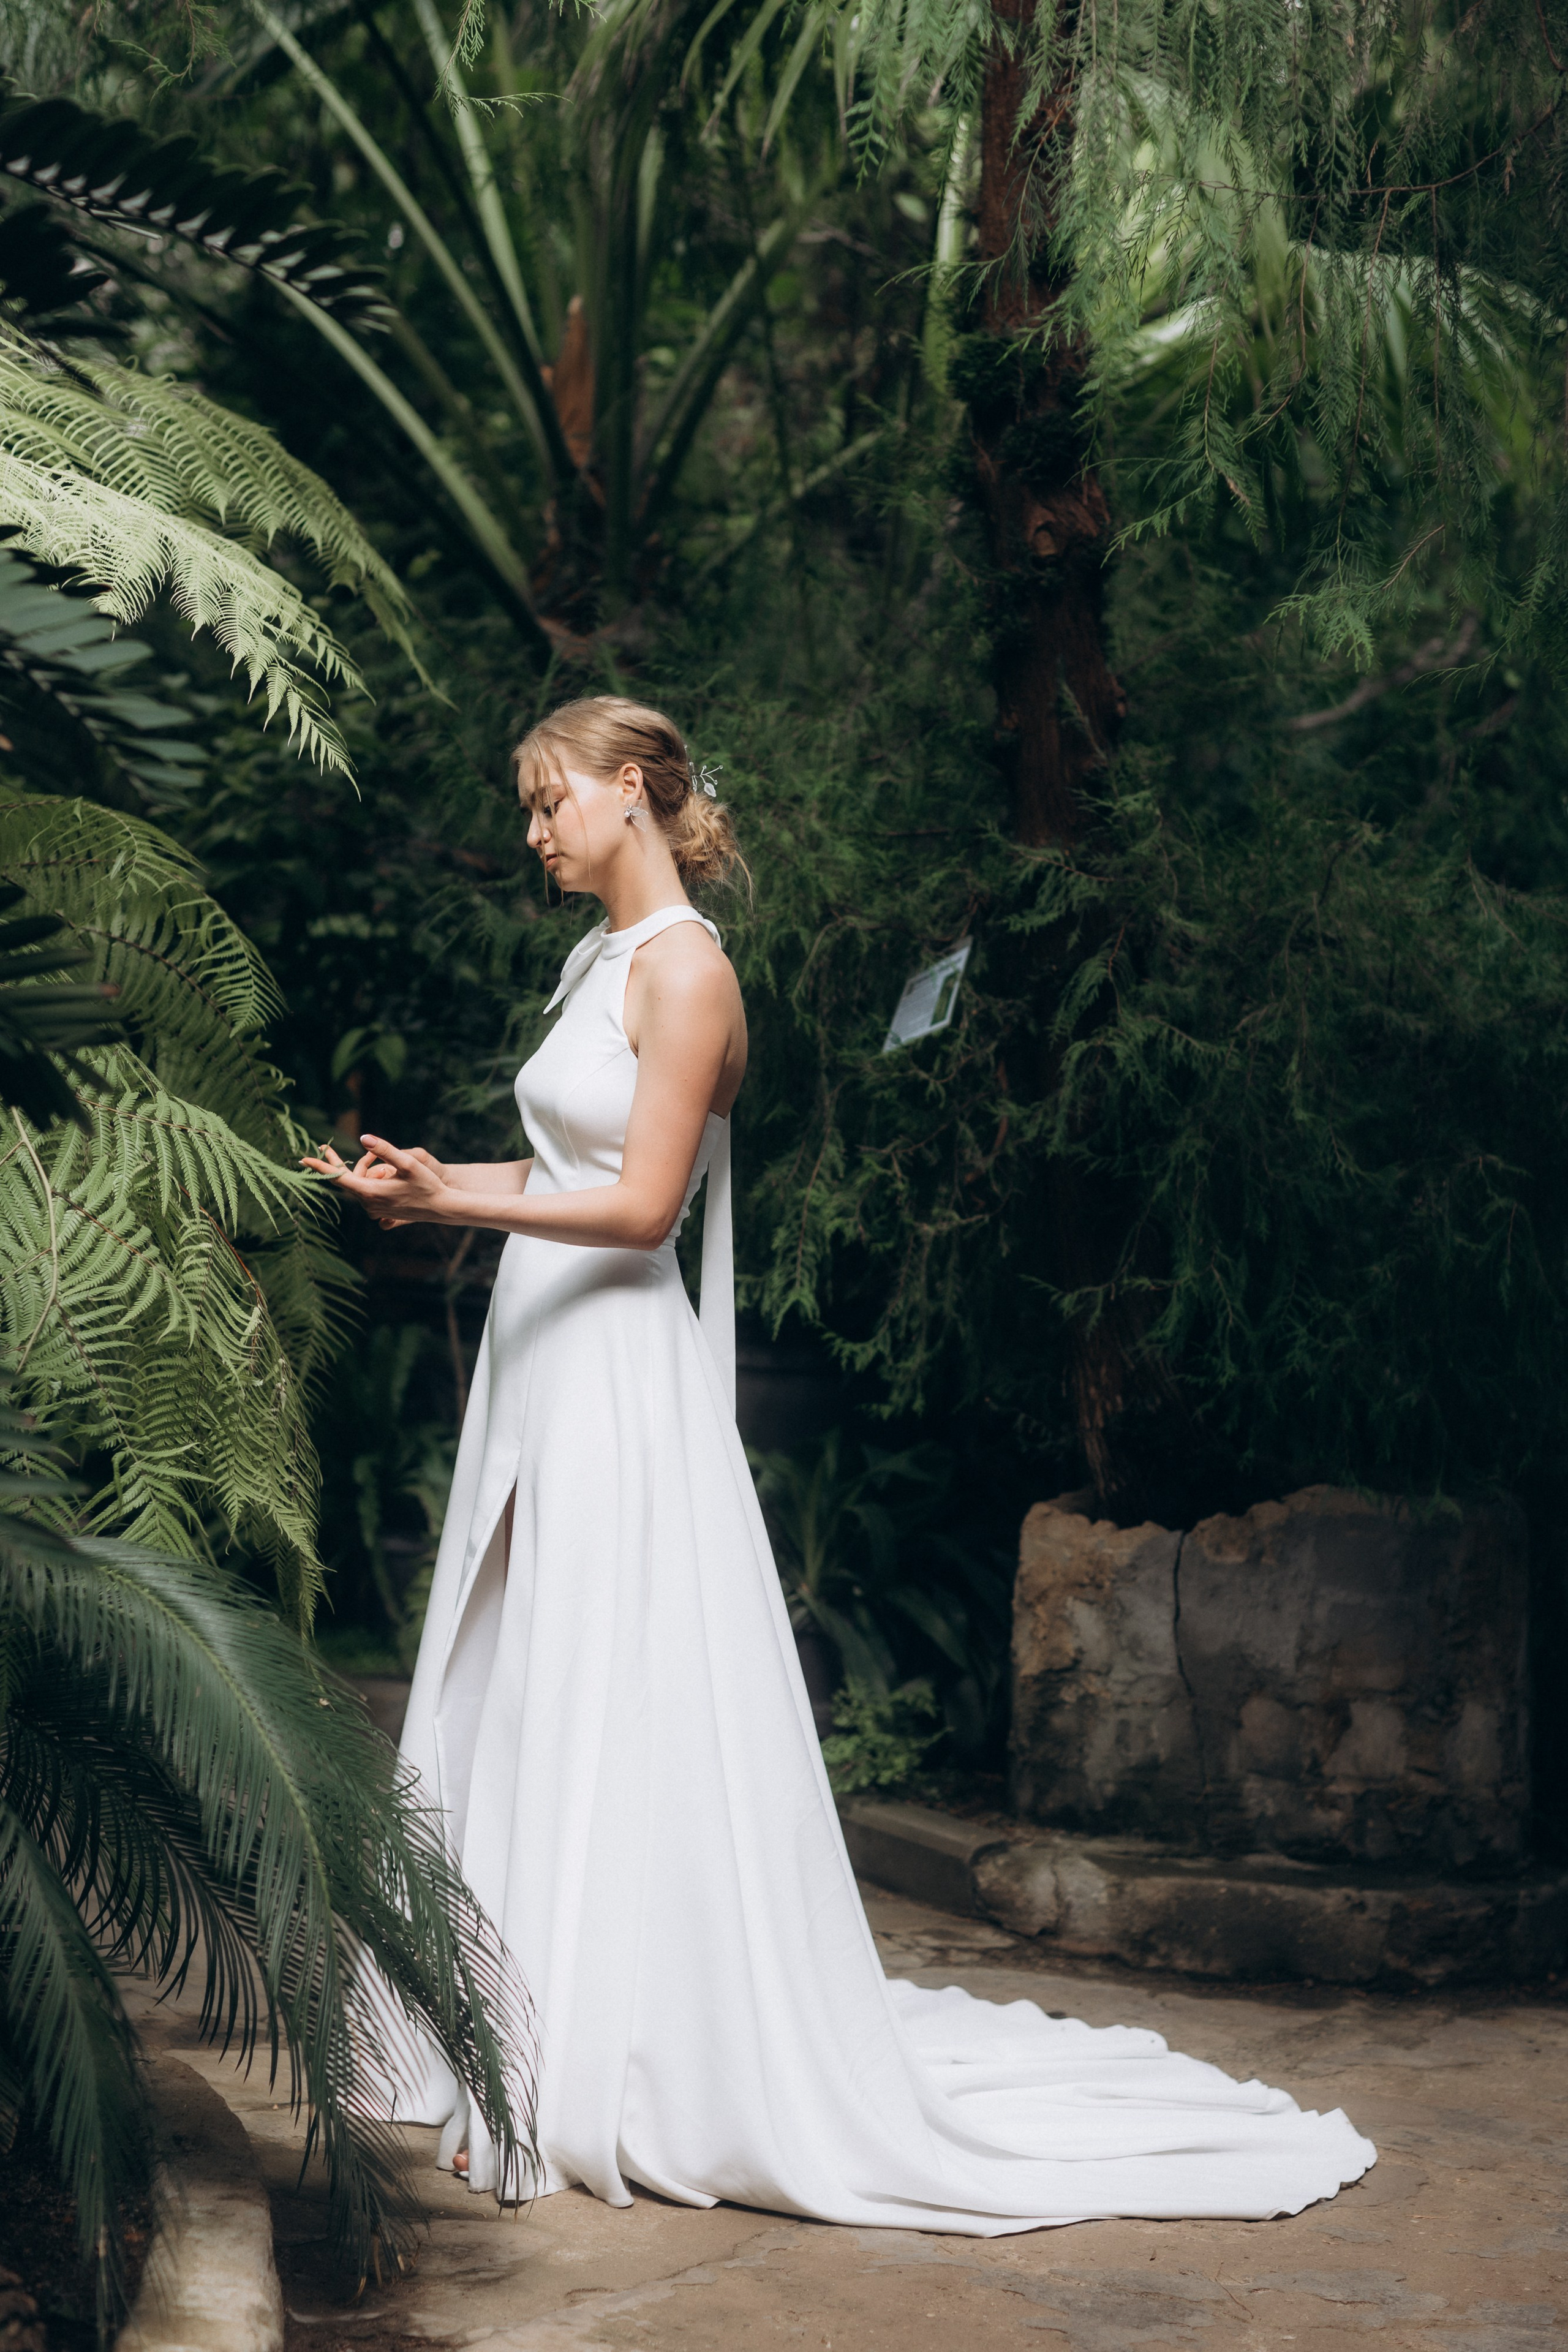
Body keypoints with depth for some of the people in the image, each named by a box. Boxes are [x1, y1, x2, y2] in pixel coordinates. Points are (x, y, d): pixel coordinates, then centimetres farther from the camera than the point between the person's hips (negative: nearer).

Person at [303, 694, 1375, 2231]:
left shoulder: (684, 969, -11)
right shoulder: (600, 959, 15)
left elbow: (641, 1203, -16)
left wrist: (454, 1200, -22)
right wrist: (424, 1187, 10)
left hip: (622, 1369, -9)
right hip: (545, 1357, 9)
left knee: (625, 1717, -4)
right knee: (522, 1697, 11)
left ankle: (626, 2074, 4)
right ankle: (535, 2035, 20)